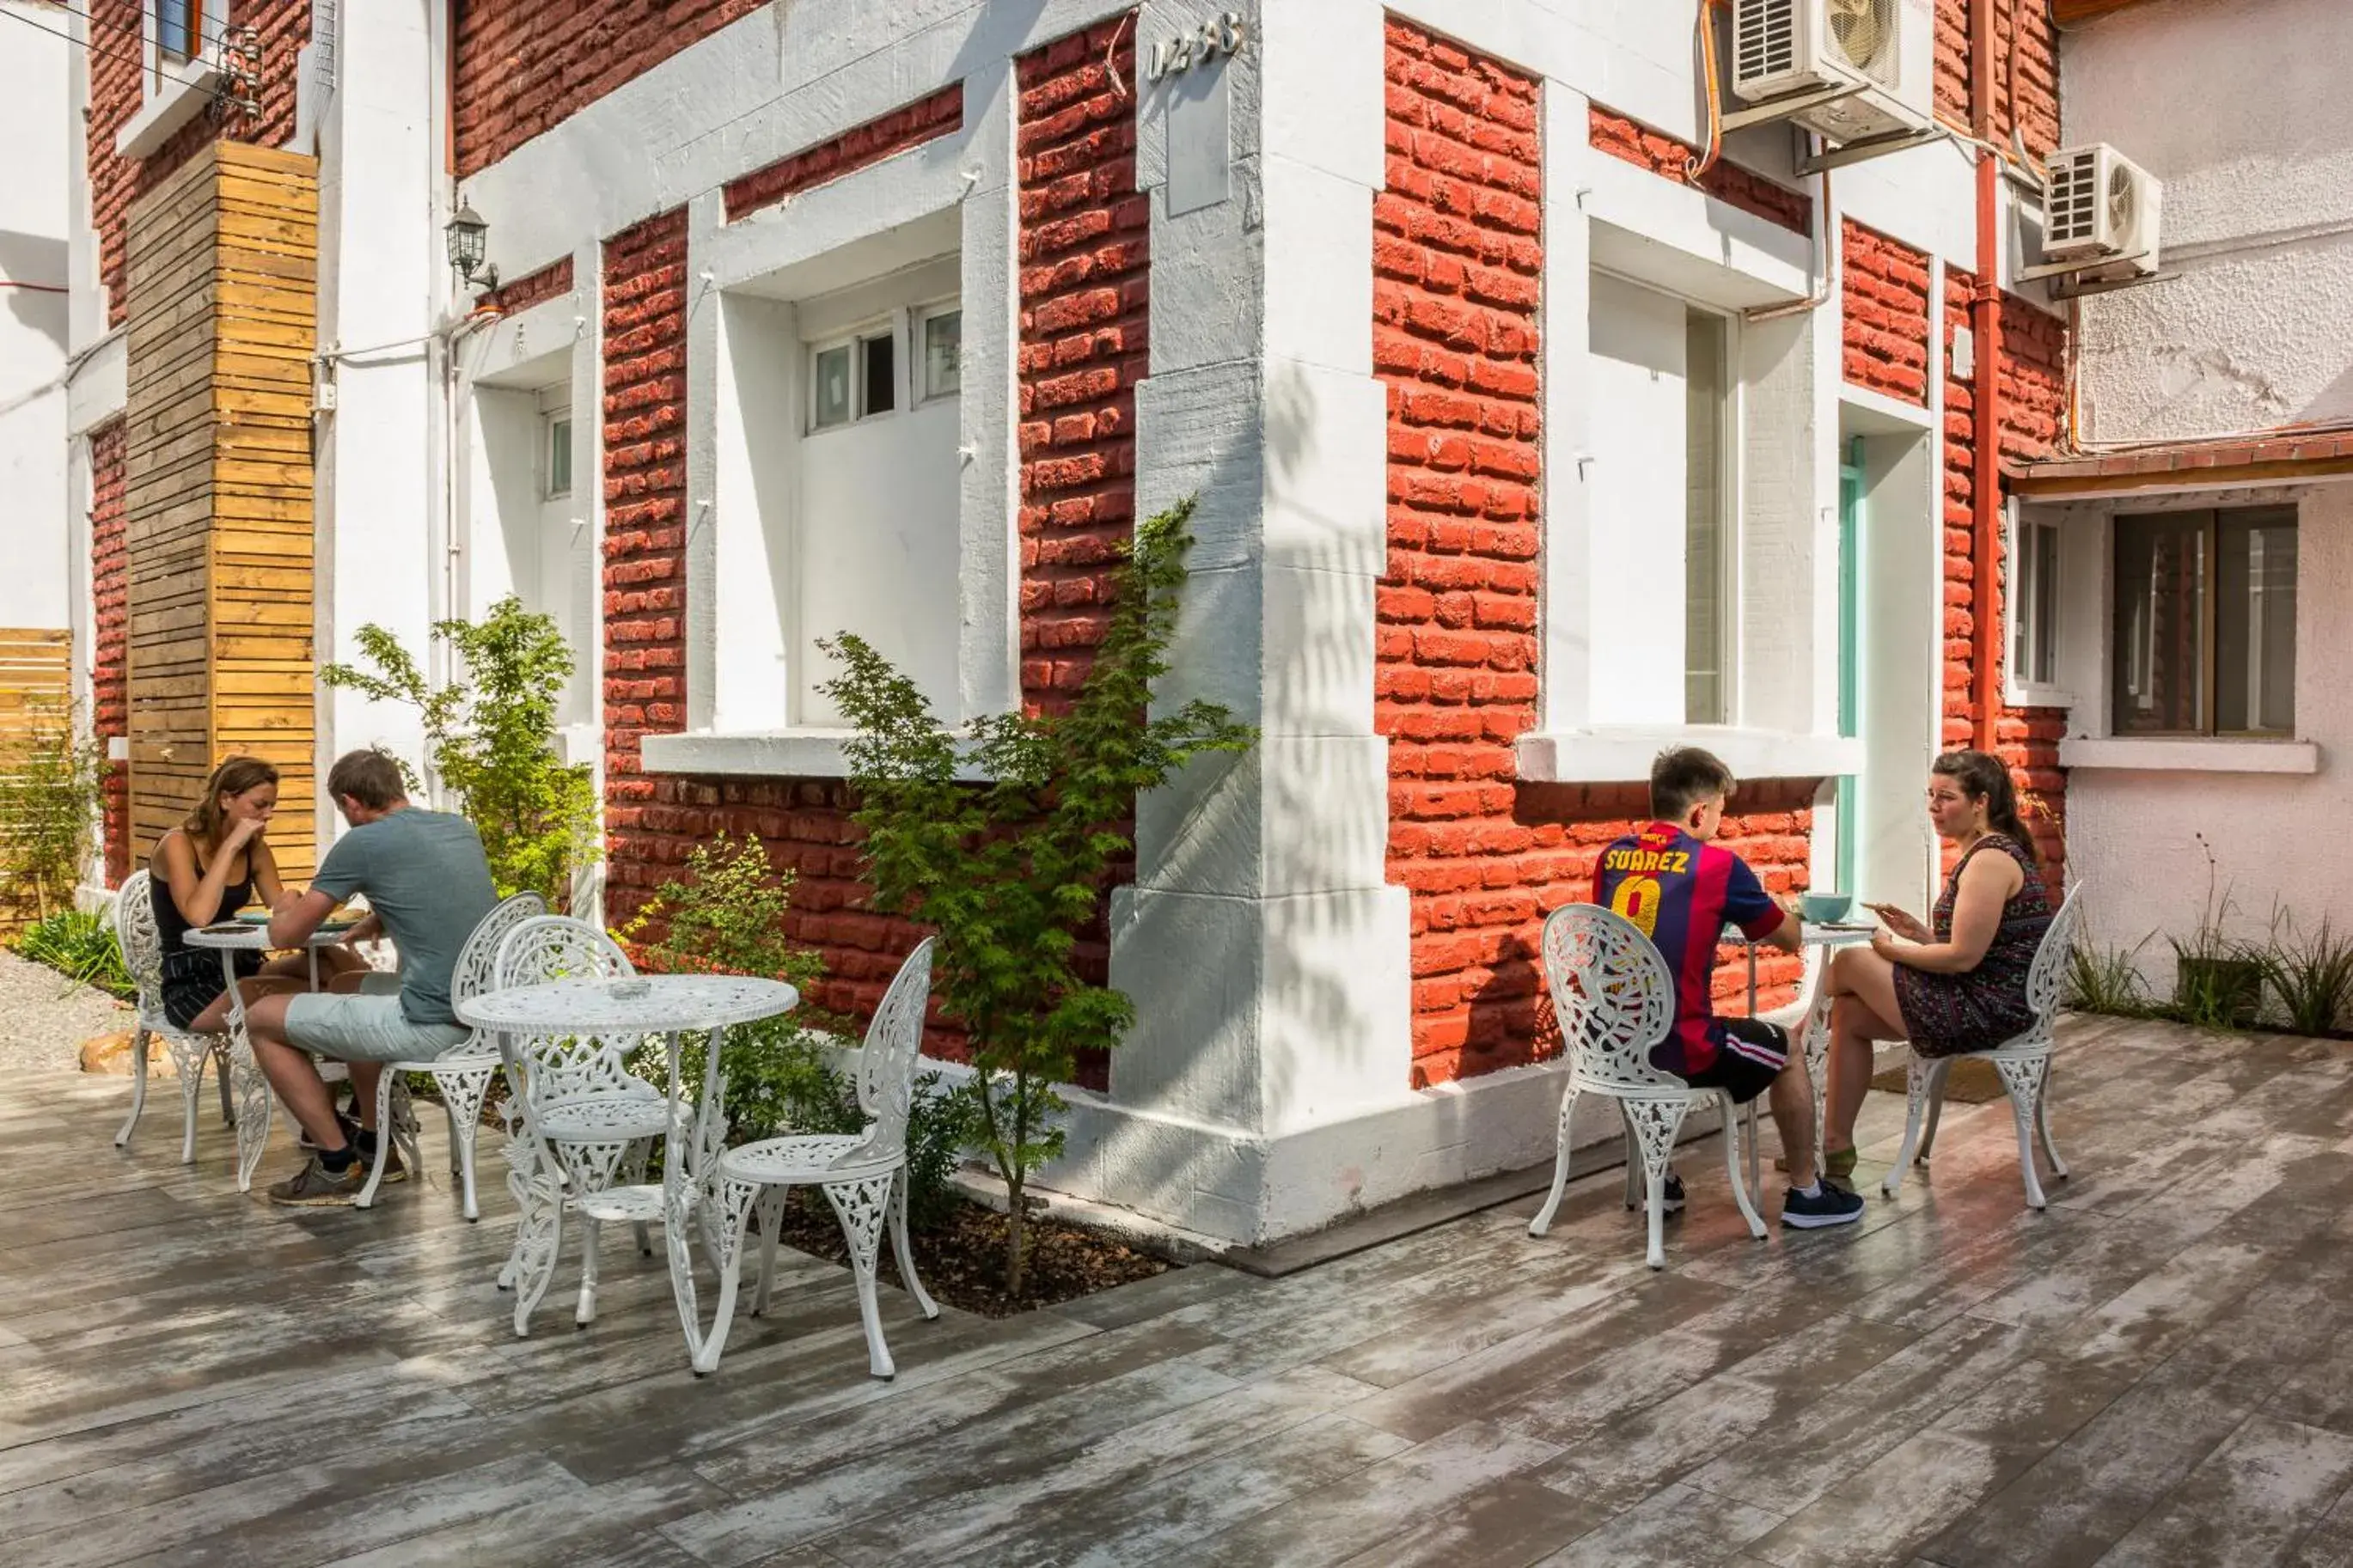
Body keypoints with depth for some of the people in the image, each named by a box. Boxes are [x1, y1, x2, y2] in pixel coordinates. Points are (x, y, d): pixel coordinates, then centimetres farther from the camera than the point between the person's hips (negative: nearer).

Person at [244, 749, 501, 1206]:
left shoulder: (362, 843, -7)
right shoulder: (462, 828, 13)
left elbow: (285, 935, 4)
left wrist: (286, 908, 25)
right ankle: (374, 1146, 37)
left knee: (262, 1019, 9)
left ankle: (337, 1166, 13)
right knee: (348, 990, 34)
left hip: (433, 1026, -8)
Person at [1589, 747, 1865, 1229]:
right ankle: (1805, 1194, 32)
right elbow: (1790, 938, 5)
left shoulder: (1611, 858, 5)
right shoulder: (1717, 863, -9)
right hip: (1678, 1050, -5)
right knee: (1787, 1053, 21)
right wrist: (1769, 910, 26)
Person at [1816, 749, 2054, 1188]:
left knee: (1851, 963, -7)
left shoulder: (1990, 860, -19)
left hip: (1987, 1011, -10)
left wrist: (1893, 951, -9)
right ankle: (1836, 1147, 9)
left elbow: (1964, 956, -22)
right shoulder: (1985, 852, 14)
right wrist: (1917, 930, 4)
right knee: (1849, 1013, 6)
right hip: (1988, 1002, 10)